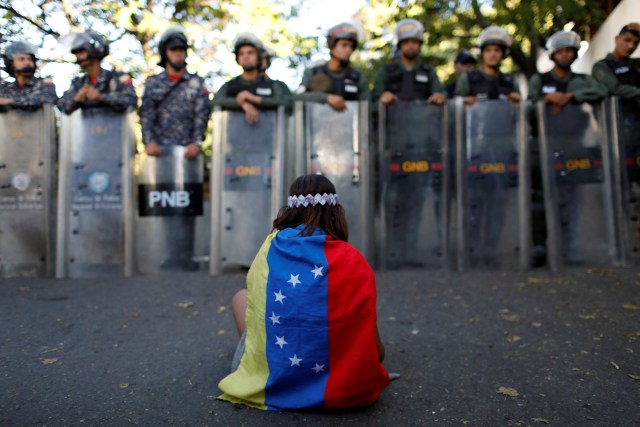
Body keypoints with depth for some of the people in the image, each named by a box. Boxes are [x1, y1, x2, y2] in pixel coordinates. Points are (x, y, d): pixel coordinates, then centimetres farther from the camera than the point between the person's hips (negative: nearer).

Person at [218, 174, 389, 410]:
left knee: (242, 296, 25)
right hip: (339, 389, 0)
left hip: (269, 387, 1)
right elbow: (377, 352, -5)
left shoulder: (270, 248, -1)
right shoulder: (354, 261, -6)